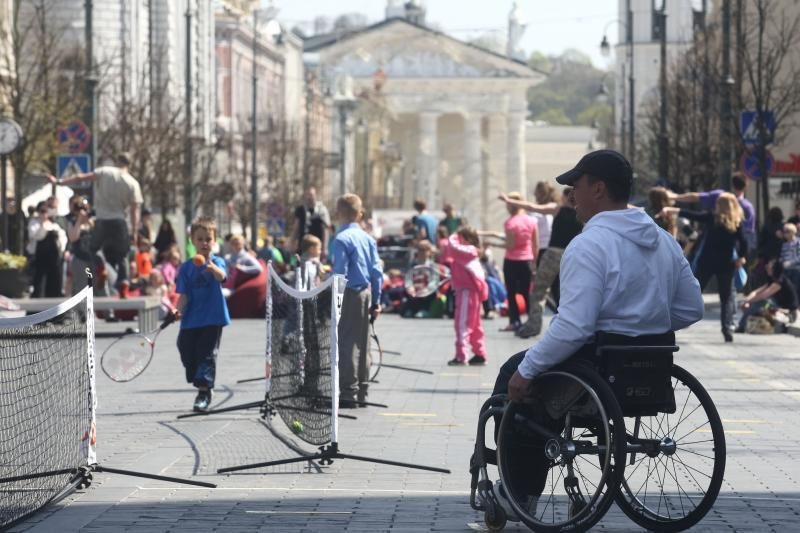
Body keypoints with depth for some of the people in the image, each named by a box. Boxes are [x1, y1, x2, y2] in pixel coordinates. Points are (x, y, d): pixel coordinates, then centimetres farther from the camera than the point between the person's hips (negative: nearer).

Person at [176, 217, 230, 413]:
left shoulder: (217, 262, -5)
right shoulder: (186, 267, 5)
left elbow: (221, 276, -29)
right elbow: (184, 295, 4)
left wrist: (211, 267, -51)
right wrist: (179, 310, -15)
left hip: (212, 318, -4)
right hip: (190, 321, 4)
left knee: (207, 354, -10)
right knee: (188, 355, 8)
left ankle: (204, 391, -6)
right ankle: (205, 388, 25)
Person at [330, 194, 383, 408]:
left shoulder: (341, 239, -12)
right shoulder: (367, 238, 9)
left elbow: (340, 273, -16)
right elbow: (377, 271, 10)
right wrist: (376, 300, 15)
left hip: (350, 294, -7)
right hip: (367, 293, 7)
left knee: (347, 343, -5)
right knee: (362, 344, 12)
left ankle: (348, 392, -7)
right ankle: (361, 392, 18)